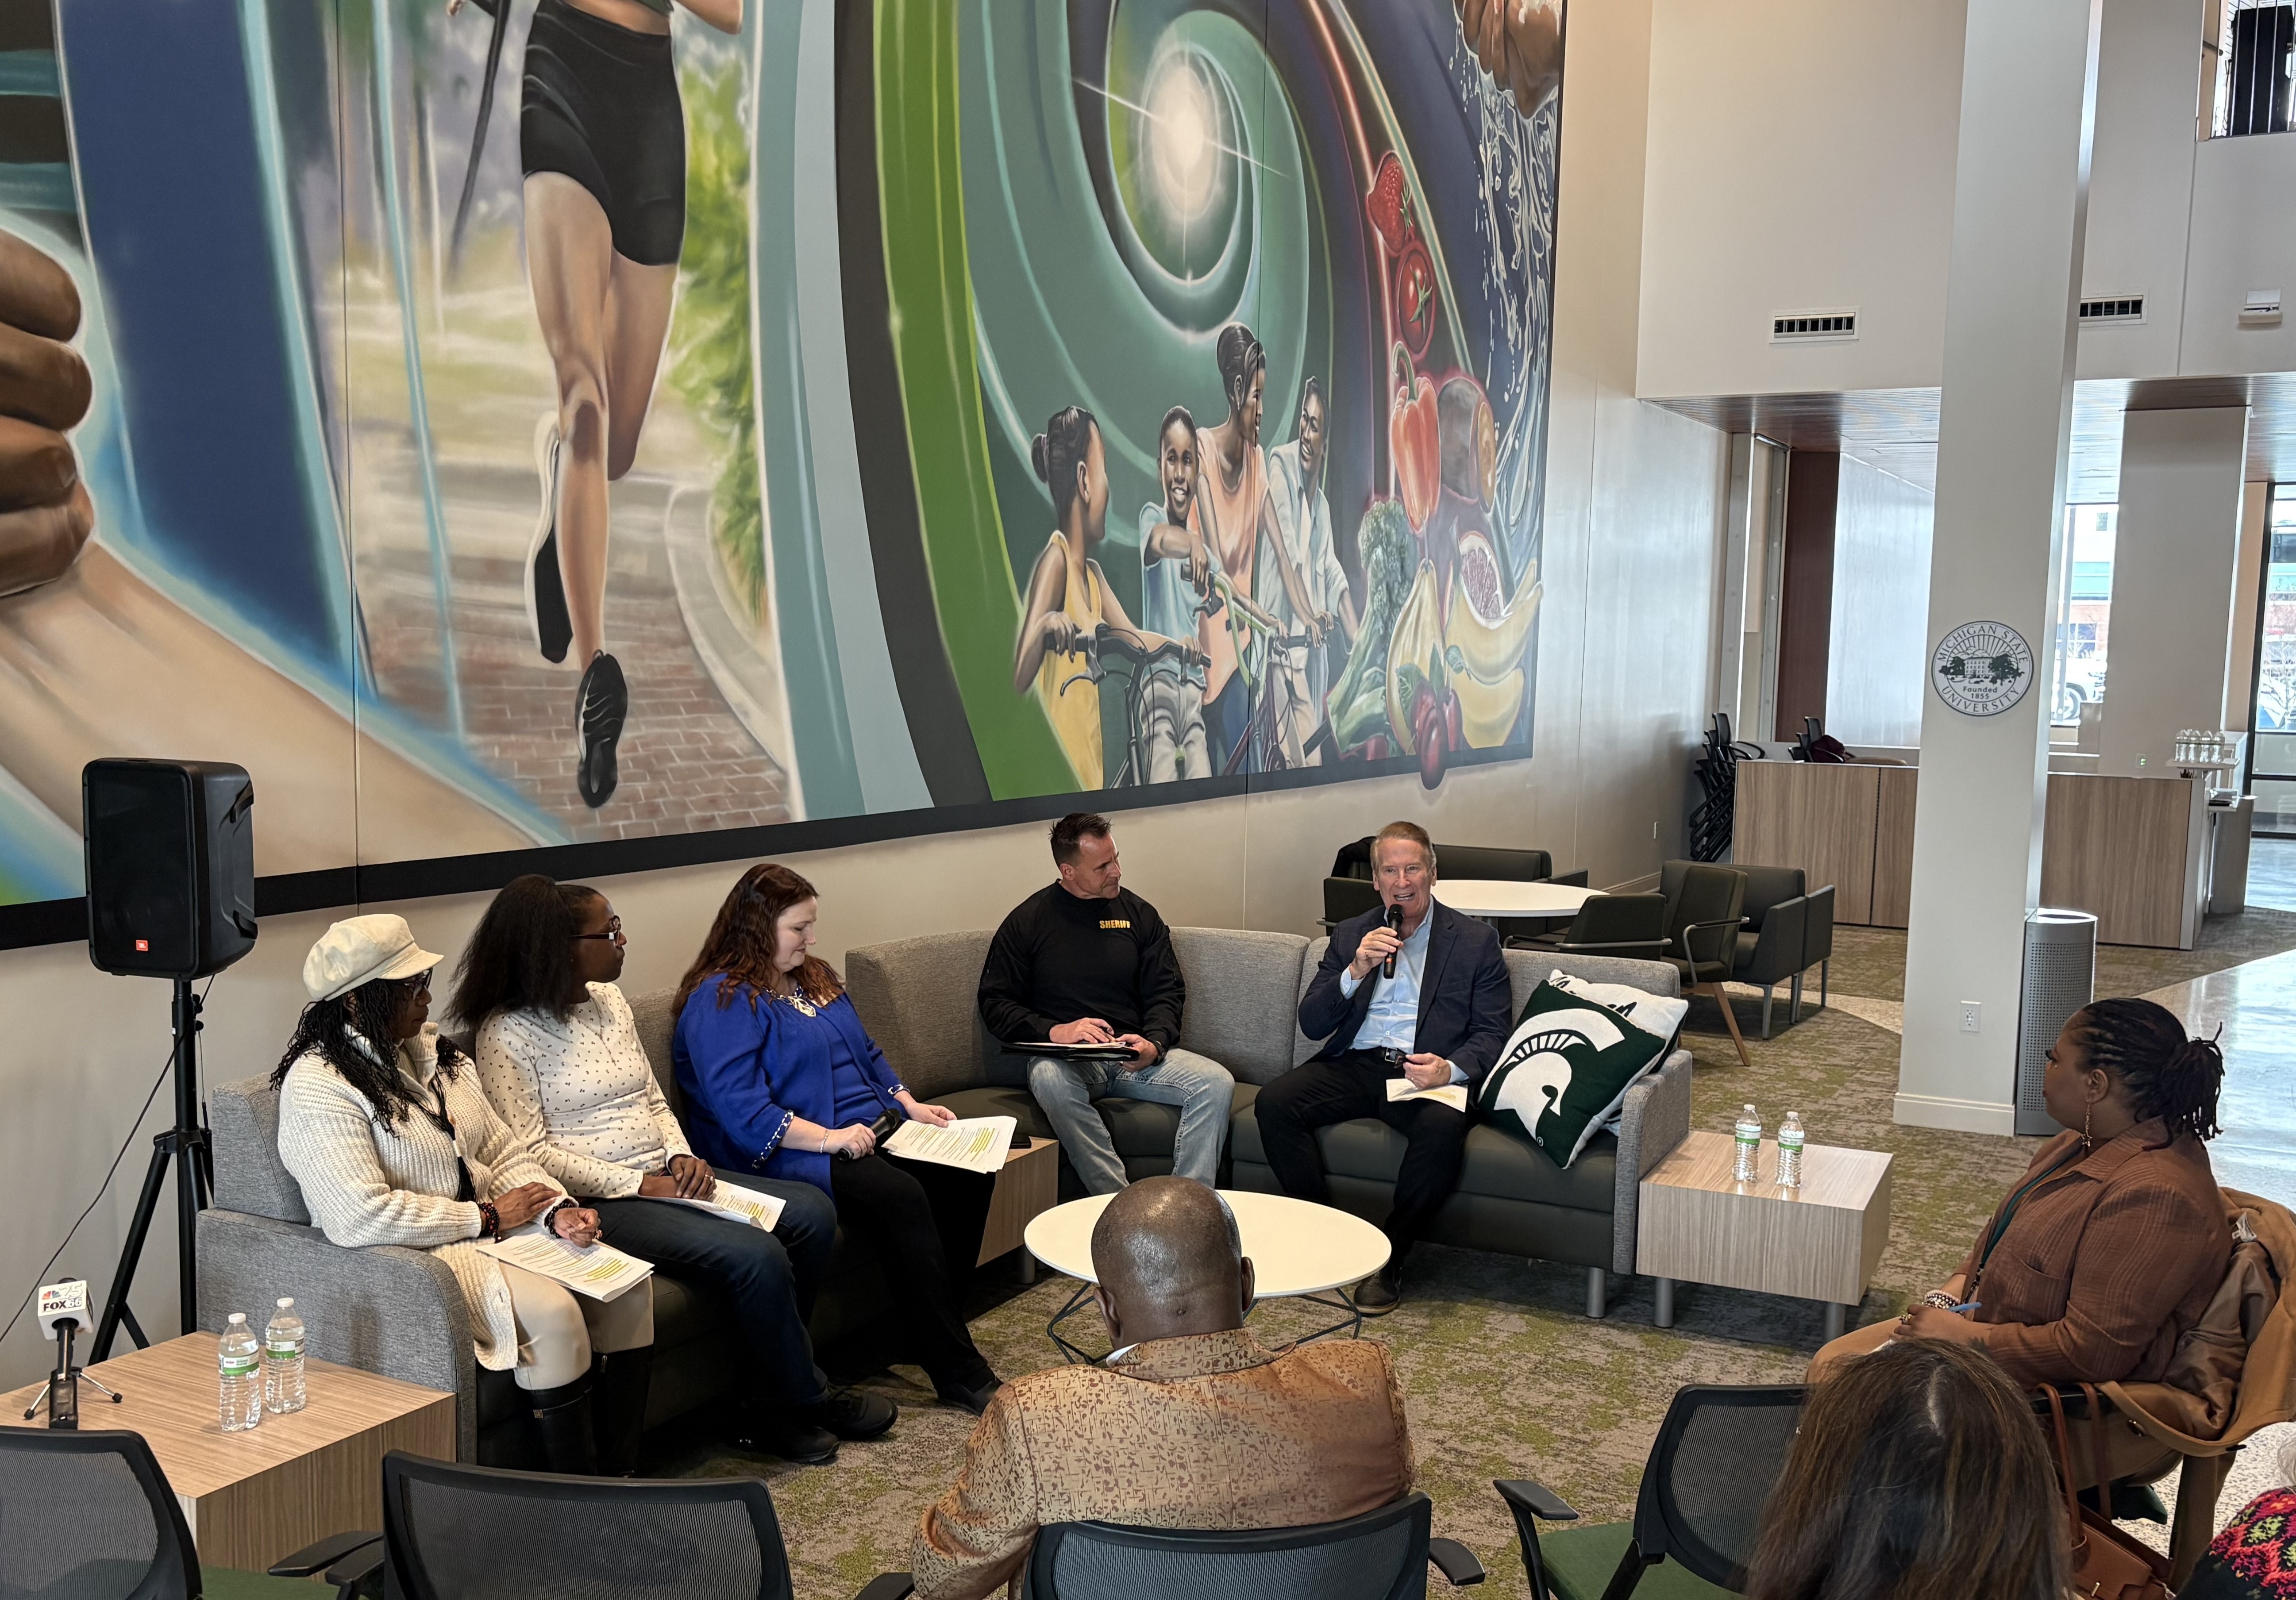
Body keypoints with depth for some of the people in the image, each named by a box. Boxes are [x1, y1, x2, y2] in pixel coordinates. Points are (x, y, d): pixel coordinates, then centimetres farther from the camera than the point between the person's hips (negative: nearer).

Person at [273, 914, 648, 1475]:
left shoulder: (432, 1049, 10)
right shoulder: (317, 1087, -16)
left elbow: (502, 1149, 12)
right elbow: (359, 1217, -26)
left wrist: (557, 1210, -7)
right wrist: (484, 1217, -18)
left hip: (492, 1228, 8)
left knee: (626, 1286, -9)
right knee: (553, 1314, -28)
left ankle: (621, 1477, 0)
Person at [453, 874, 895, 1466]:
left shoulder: (610, 1002, 13)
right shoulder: (508, 1033, -11)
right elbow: (531, 1152, -16)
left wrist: (682, 1156, -2)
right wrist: (640, 1184, -19)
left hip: (665, 1178, 9)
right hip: (600, 1201, -8)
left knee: (812, 1211, -6)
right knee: (756, 1255, -25)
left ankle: (772, 1403, 2)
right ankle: (806, 1402, -2)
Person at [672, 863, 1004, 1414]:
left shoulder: (814, 977, 20)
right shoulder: (721, 1000, -8)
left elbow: (867, 1053, 28)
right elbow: (740, 1108, -19)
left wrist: (910, 1104, 11)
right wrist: (828, 1139, -24)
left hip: (869, 1130, 9)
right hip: (789, 1155, -9)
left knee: (968, 1175, -16)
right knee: (902, 1196, -32)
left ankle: (933, 1333, -9)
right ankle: (959, 1373, -24)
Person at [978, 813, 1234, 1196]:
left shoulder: (1138, 913, 12)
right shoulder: (1028, 921, 6)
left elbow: (1167, 992, 12)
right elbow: (996, 1003, 4)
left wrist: (1154, 1043, -10)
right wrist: (1054, 1031, -15)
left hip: (1134, 1057, 3)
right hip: (1064, 1056, -3)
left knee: (1217, 1082, -23)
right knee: (1049, 1078, -39)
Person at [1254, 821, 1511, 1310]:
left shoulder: (1476, 941, 10)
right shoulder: (1350, 936, 16)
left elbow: (1492, 1033, 3)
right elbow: (1312, 1025, 7)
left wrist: (1451, 1069, -19)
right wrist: (1356, 971, -10)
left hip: (1427, 1071, -2)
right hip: (1353, 1066, 3)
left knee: (1443, 1127, -36)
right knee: (1273, 1103, -24)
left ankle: (1389, 1261, -18)